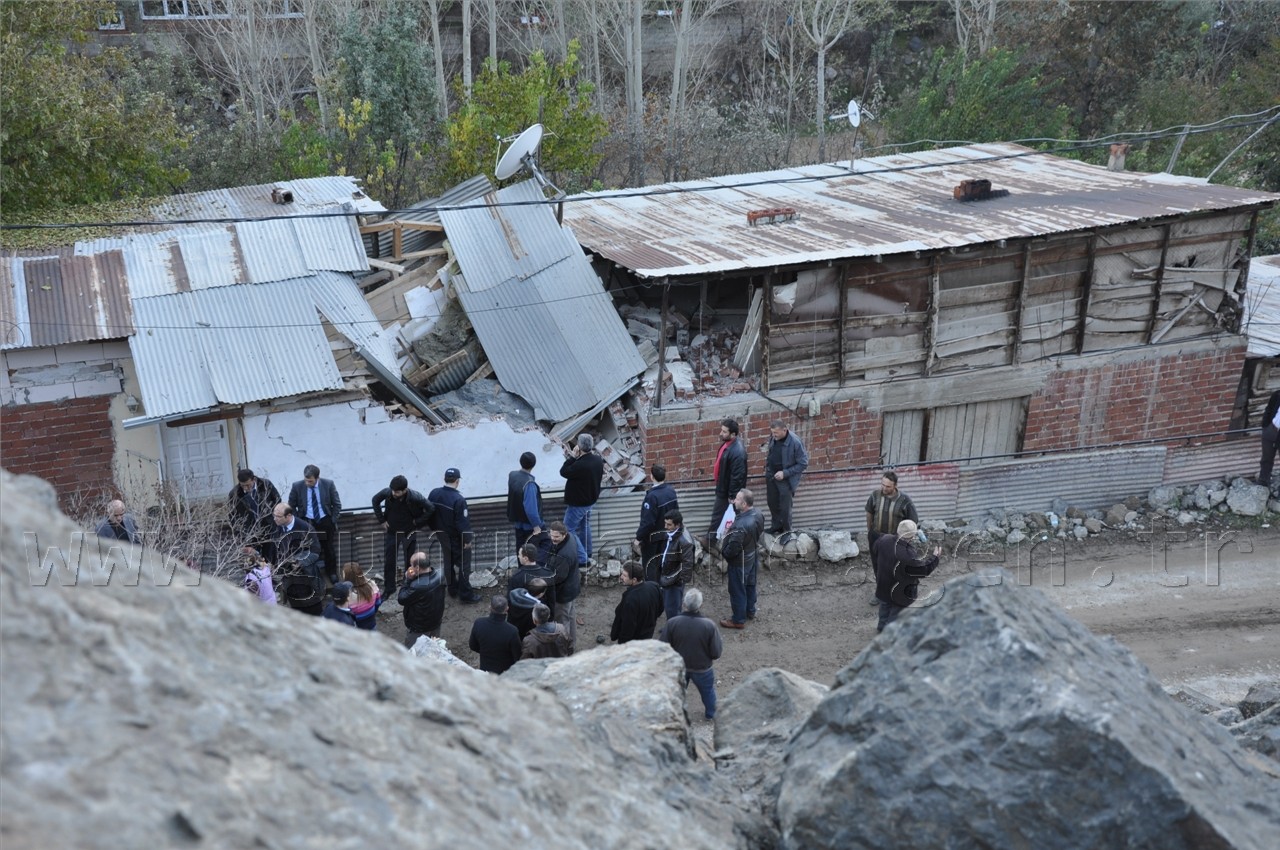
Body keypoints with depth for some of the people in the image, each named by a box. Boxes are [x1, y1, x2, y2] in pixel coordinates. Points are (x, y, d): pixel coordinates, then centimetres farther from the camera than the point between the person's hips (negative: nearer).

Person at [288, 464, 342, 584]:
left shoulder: (328, 484, -11)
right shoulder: (297, 486, -11)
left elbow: (337, 505, -1)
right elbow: (291, 506, 1)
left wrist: (333, 521, -5)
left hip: (325, 521, 1)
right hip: (307, 522, -1)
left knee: (329, 549, 13)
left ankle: (332, 573, 32)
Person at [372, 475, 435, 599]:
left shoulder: (415, 497, -30)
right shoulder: (387, 492, -24)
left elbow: (431, 509, -15)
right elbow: (375, 500, -2)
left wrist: (417, 522, -14)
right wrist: (381, 520, -4)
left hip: (409, 532, -2)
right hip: (391, 531, 2)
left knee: (411, 562, 9)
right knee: (389, 562, 8)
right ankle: (388, 590, 23)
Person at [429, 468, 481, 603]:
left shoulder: (434, 493, -8)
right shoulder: (459, 499, -28)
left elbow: (429, 513, 5)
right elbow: (463, 522, -24)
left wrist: (435, 529, 18)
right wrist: (467, 539, -13)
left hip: (442, 535, 7)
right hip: (457, 537, -7)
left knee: (448, 562, 22)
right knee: (463, 564, 7)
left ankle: (453, 589, 35)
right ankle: (466, 594, 13)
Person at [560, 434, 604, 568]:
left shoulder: (580, 465, -34)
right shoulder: (598, 460, -6)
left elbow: (564, 472, -20)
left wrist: (571, 458, -15)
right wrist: (574, 459, 7)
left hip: (577, 504, -9)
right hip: (591, 500, 9)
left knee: (569, 530, 1)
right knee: (585, 525, 27)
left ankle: (582, 559, -1)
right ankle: (586, 552, 42)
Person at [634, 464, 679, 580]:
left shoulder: (652, 496, -28)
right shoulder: (671, 491, -5)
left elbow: (647, 521, -25)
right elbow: (675, 510, 7)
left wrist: (639, 538, -15)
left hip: (652, 538, -7)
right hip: (668, 535, 7)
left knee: (650, 566, 6)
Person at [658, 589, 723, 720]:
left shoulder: (672, 623, -26)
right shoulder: (709, 625, -28)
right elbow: (716, 653, -19)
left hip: (678, 667, 0)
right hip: (702, 668, 0)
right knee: (708, 691, 28)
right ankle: (711, 714, 50)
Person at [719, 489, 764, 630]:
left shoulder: (741, 526, -38)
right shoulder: (757, 514, -12)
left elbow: (733, 549, -32)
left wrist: (722, 550, -9)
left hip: (740, 562, -8)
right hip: (753, 557, 8)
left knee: (737, 590, 11)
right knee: (750, 585, 27)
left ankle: (739, 620, 27)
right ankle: (750, 611, 46)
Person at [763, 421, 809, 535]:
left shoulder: (795, 442, -24)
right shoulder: (773, 437, -7)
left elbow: (803, 464, -18)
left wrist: (785, 473, -22)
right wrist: (767, 468, 4)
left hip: (786, 479, -6)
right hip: (771, 476, 6)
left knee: (785, 508, 0)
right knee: (772, 503, 18)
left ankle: (786, 532, 19)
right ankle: (776, 526, 38)